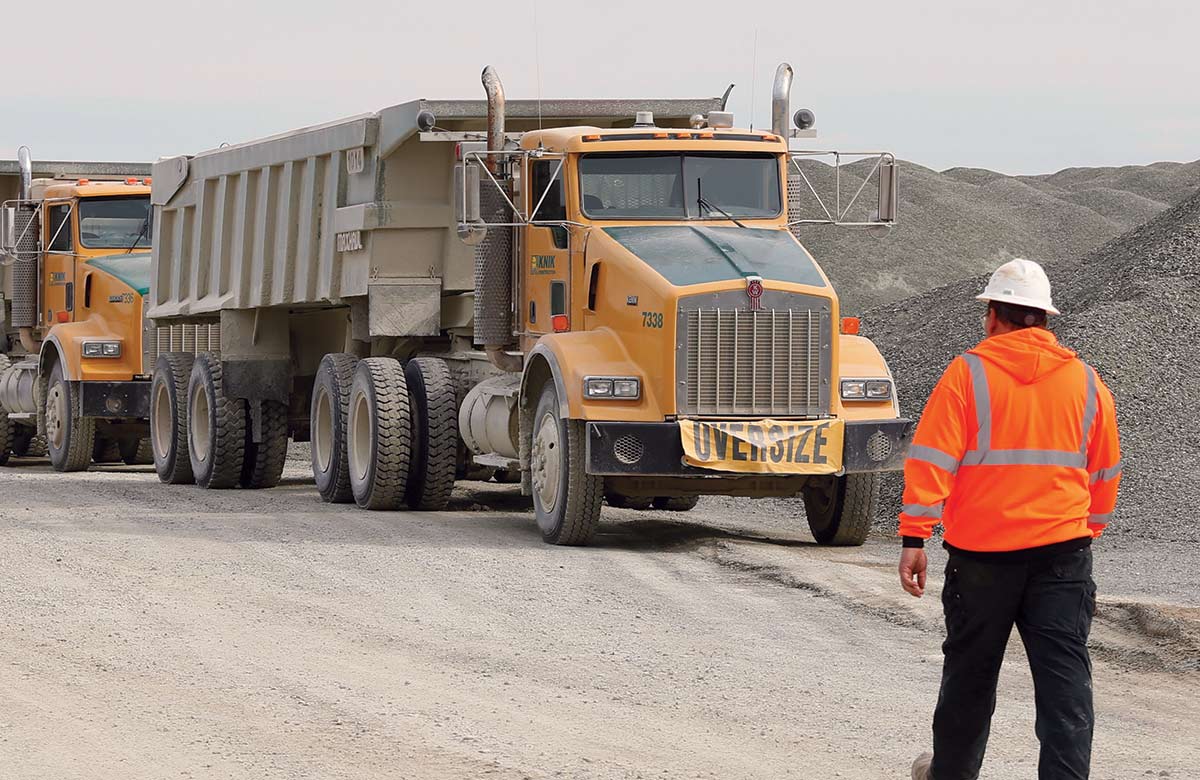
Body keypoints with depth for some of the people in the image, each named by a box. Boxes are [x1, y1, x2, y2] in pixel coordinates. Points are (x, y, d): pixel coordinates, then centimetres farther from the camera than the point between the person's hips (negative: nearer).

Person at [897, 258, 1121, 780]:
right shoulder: (1085, 381, 6)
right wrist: (1089, 530, 31)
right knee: (1065, 678, -2)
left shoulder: (968, 373, -5)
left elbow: (931, 461, -10)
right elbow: (1104, 474, 17)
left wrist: (914, 540, -8)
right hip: (1062, 549, 1)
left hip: (981, 552, -1)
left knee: (970, 672, 15)